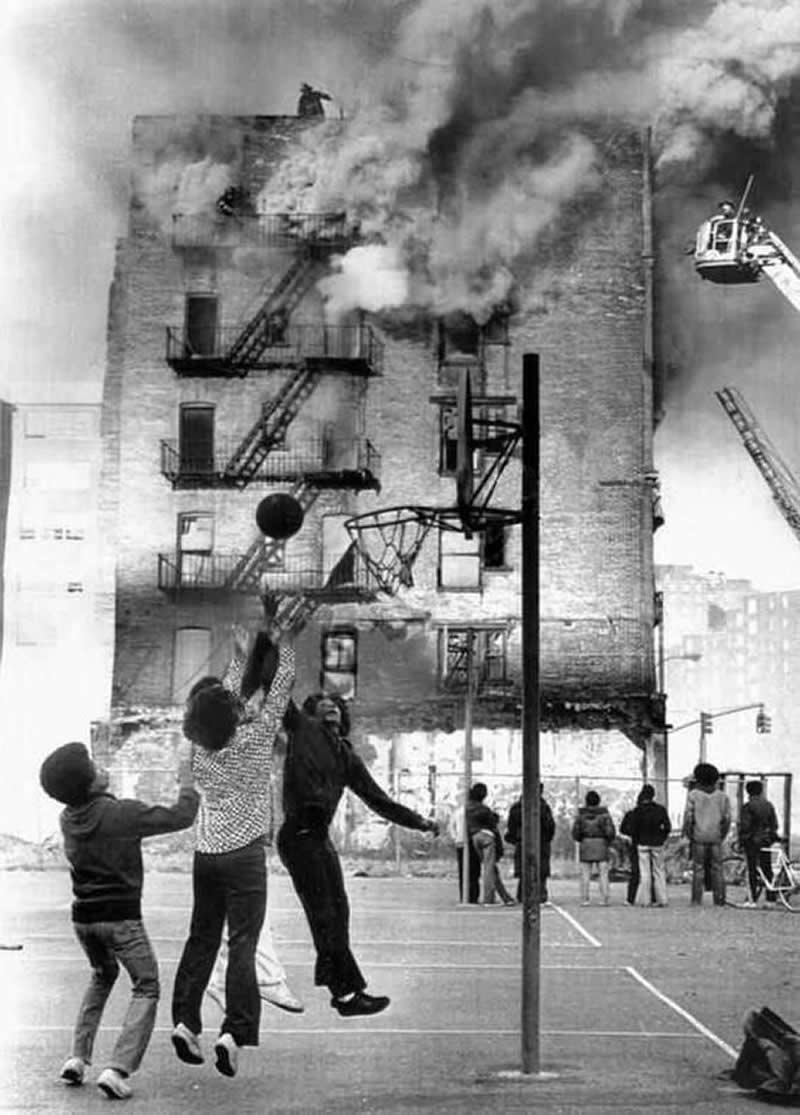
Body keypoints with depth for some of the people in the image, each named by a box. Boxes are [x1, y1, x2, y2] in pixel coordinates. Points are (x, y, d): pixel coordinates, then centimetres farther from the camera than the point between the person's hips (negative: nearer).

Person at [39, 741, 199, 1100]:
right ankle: (117, 1070, -10)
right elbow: (180, 817, -11)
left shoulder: (68, 818, 0)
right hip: (120, 916, -6)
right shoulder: (121, 813, -17)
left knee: (102, 976, 30)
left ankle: (77, 1058, 19)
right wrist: (186, 782, 3)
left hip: (83, 916, 6)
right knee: (145, 988, 6)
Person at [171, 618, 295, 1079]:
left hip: (206, 854, 5)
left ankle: (185, 1020, 7)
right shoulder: (254, 740, -12)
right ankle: (234, 1032, -11)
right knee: (242, 944, -4)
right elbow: (282, 683, -4)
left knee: (202, 938, 13)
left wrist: (242, 656, 24)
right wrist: (282, 642, 9)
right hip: (244, 855, -5)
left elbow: (229, 698, 18)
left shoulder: (201, 749, 1)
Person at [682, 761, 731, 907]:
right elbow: (727, 819, 2)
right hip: (716, 838, 2)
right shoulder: (722, 795, 3)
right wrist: (722, 836, 12)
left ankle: (697, 900, 1)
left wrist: (688, 835, 2)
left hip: (699, 837, -2)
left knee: (698, 869, 2)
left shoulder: (693, 795, -5)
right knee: (717, 869, 7)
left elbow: (688, 817, -9)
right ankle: (719, 899, 5)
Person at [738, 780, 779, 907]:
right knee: (767, 869, 10)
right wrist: (772, 837, 19)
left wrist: (741, 841, -6)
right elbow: (775, 824, 9)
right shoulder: (769, 805, 7)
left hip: (752, 841, -5)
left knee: (752, 870, -3)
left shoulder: (748, 806, -11)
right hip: (766, 841, 6)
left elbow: (744, 826, -14)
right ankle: (771, 898, 9)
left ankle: (753, 899, -5)